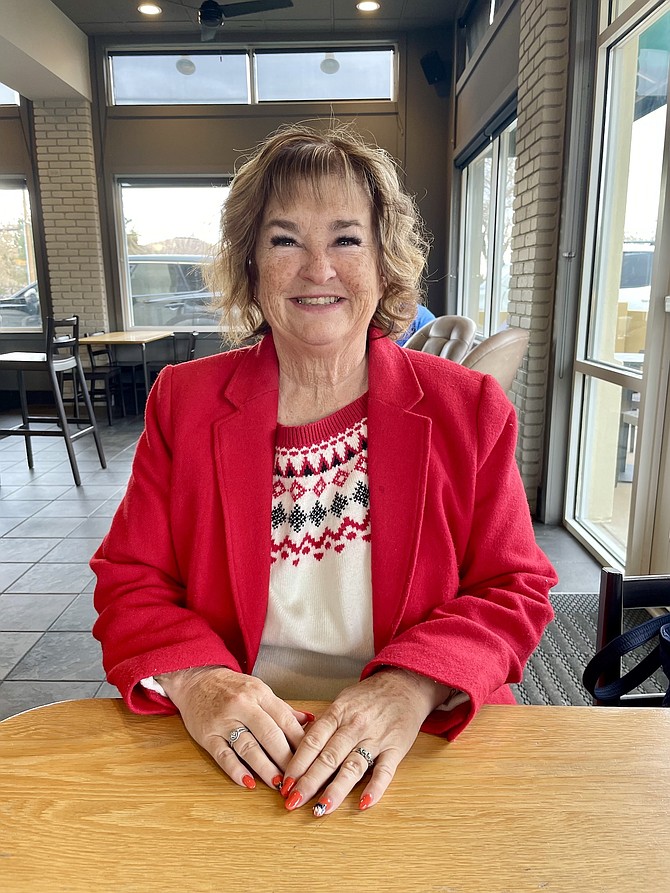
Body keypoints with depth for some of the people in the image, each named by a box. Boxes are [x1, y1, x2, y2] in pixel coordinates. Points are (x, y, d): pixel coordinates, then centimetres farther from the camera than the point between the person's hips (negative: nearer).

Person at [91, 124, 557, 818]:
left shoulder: (469, 409, 1)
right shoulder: (183, 402, 4)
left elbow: (514, 591, 2)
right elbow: (129, 580, 4)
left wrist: (412, 687, -16)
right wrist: (192, 678, -16)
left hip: (421, 746, 0)